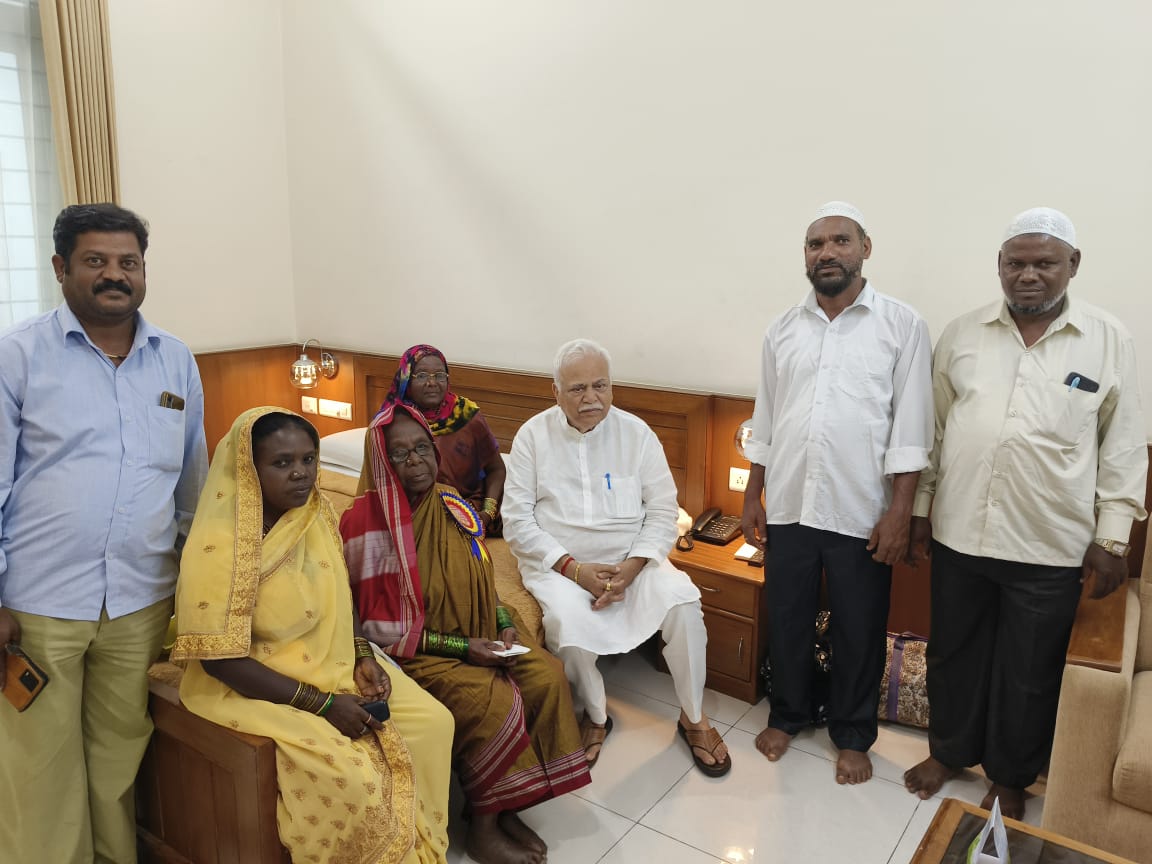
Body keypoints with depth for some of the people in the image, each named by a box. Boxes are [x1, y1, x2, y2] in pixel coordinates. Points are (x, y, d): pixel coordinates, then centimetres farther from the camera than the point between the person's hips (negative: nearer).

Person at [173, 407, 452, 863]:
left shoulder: (318, 515, 0)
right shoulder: (219, 545, -23)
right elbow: (220, 660, -23)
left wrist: (364, 657, -5)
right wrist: (322, 703, -23)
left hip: (335, 669, 7)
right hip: (254, 688, -7)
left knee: (433, 722, -2)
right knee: (354, 778, -25)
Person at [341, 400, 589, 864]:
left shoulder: (451, 504, 1)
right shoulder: (369, 522, -18)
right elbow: (382, 629, -17)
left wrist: (505, 624, -4)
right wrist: (463, 647, -19)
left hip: (477, 636, 7)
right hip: (416, 653, -6)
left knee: (547, 675, -12)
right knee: (495, 702, -25)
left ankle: (504, 805, 3)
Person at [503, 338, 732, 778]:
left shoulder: (636, 433, 1)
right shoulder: (533, 436, -2)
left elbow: (663, 510, 0)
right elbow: (517, 520, -6)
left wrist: (631, 567, -17)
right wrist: (573, 568, -17)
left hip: (631, 559, 1)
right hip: (558, 562, -1)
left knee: (683, 601, -24)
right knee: (567, 620, -32)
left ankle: (693, 716, 1)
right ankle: (595, 715, -1)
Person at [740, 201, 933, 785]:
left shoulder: (901, 325, -3)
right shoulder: (783, 330, 7)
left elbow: (910, 426, -6)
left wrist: (900, 510, -11)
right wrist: (752, 497, 9)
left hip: (860, 513, -3)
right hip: (788, 507, 3)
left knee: (858, 632, 11)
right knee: (787, 620, 15)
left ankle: (852, 735, 33)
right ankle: (787, 715, 37)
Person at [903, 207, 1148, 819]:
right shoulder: (962, 334, 2)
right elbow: (933, 429, 7)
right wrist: (919, 508, 6)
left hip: (1050, 548, -1)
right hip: (959, 535, 2)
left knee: (1029, 672, 13)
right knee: (953, 652, 17)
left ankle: (1010, 775, 36)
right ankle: (949, 750, 39)